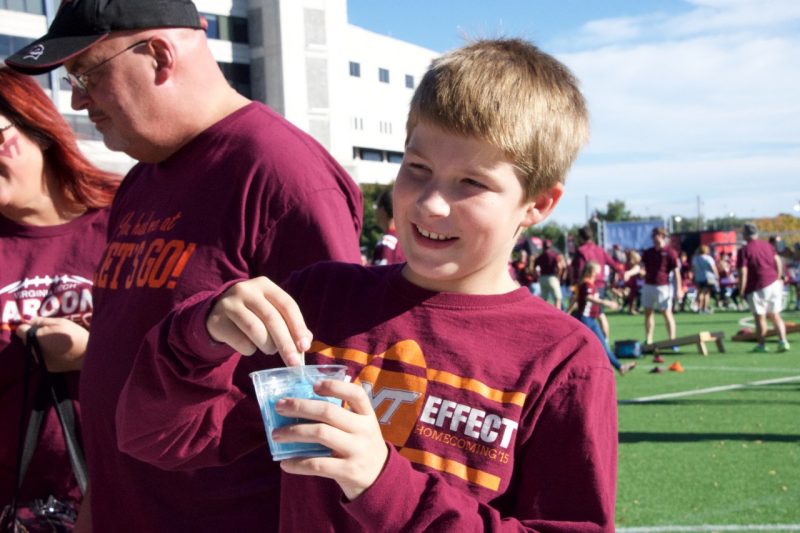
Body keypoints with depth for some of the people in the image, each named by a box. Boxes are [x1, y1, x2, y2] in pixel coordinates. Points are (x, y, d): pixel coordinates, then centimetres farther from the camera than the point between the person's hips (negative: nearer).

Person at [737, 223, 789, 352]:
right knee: (775, 315, 13)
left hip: (757, 288, -5)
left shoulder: (744, 250, -9)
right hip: (774, 284, 5)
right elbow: (778, 262, 8)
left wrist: (741, 291, -9)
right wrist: (778, 278, 18)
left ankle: (761, 345, 14)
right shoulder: (767, 245, 10)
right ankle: (783, 341, 1)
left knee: (760, 317, 6)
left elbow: (743, 273, -14)